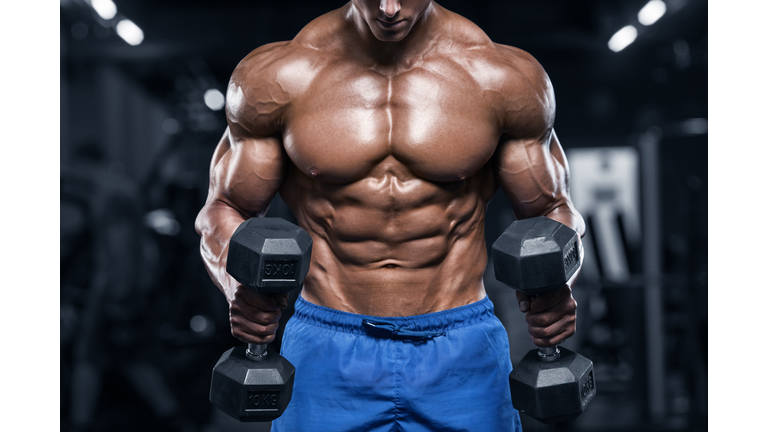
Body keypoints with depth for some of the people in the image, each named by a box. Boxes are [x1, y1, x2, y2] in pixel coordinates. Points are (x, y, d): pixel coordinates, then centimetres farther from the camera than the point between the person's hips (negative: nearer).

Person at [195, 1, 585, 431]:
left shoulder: (504, 78, -5)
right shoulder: (276, 76, -5)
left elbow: (551, 211, 7)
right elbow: (225, 210, 5)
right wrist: (240, 285, -18)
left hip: (462, 355, 0)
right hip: (326, 352, 0)